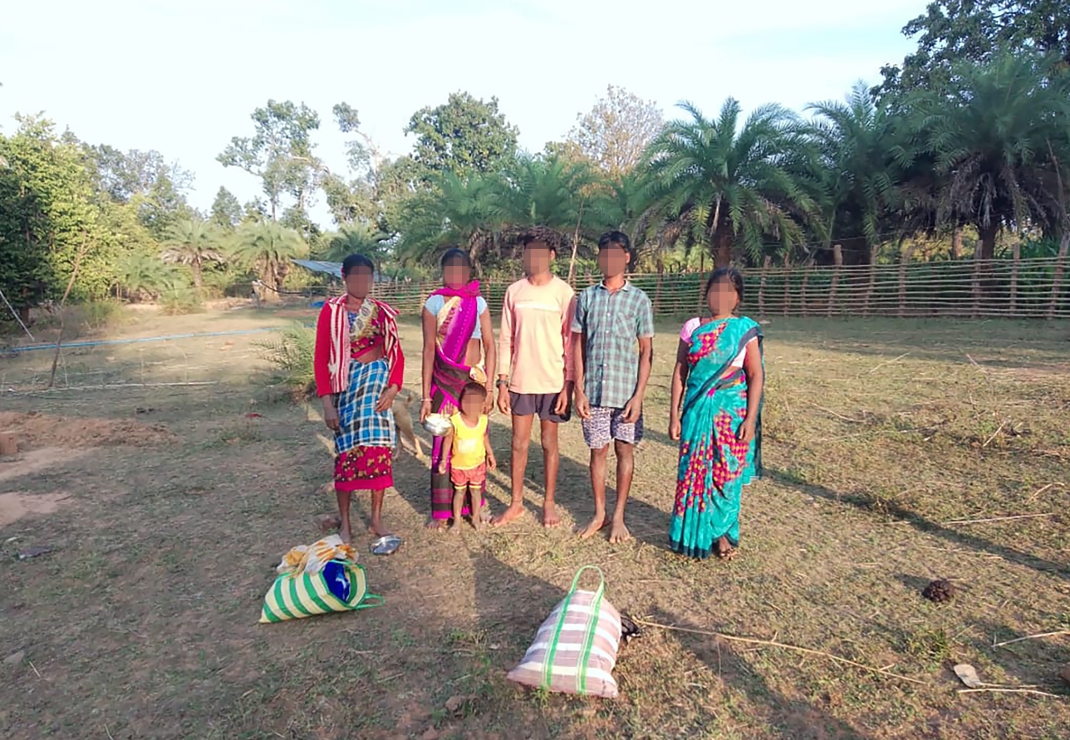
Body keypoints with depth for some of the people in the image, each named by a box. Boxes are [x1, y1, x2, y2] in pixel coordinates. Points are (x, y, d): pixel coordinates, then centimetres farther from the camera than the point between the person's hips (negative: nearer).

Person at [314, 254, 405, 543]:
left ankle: (376, 518, 16)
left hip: (378, 383, 2)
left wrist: (393, 388, -6)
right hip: (346, 385, -2)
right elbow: (321, 358, -4)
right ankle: (345, 522, 16)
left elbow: (397, 353, 7)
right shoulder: (331, 310, -2)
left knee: (378, 446, 2)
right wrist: (327, 402, -10)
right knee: (347, 449, 1)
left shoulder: (382, 311, 6)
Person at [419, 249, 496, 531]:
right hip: (443, 381, -1)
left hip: (475, 380, 1)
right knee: (443, 443, 3)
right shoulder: (433, 303, 1)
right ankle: (442, 511, 15)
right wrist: (426, 395, -3)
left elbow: (490, 347, 2)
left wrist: (488, 388, -5)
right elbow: (429, 349, -1)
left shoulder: (478, 303, 4)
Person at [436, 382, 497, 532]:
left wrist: (490, 455, 11)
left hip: (477, 464, 2)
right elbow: (448, 440, -12)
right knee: (459, 491, 14)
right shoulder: (454, 421, -24)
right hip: (458, 465, -2)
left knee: (476, 490, 15)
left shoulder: (483, 420, -15)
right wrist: (443, 460, -9)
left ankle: (476, 517, 34)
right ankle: (457, 520, 29)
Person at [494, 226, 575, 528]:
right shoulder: (514, 291, 4)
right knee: (519, 443, 10)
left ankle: (549, 503, 24)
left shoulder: (563, 292, -5)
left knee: (549, 443, 9)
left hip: (553, 382, -2)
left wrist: (568, 385, -9)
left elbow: (571, 341, -5)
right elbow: (506, 339, 6)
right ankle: (516, 502, 25)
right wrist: (502, 383, 2)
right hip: (521, 381, 3)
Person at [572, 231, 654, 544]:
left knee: (624, 450, 7)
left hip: (625, 390, -1)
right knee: (598, 451, 10)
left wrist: (639, 395, -9)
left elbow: (646, 351, -1)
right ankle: (599, 513, 24)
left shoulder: (639, 299, -1)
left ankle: (619, 516, 21)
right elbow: (578, 345, 5)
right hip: (594, 389, 2)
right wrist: (579, 390, -2)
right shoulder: (587, 296, 4)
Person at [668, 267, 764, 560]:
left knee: (727, 474, 6)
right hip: (696, 411, 2)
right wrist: (674, 414, 1)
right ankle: (693, 533, 21)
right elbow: (680, 372, 4)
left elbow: (756, 375, -3)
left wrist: (750, 418, -10)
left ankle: (723, 532, 24)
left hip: (732, 412, -2)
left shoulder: (746, 329, -1)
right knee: (692, 472, 6)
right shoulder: (692, 327, 4)